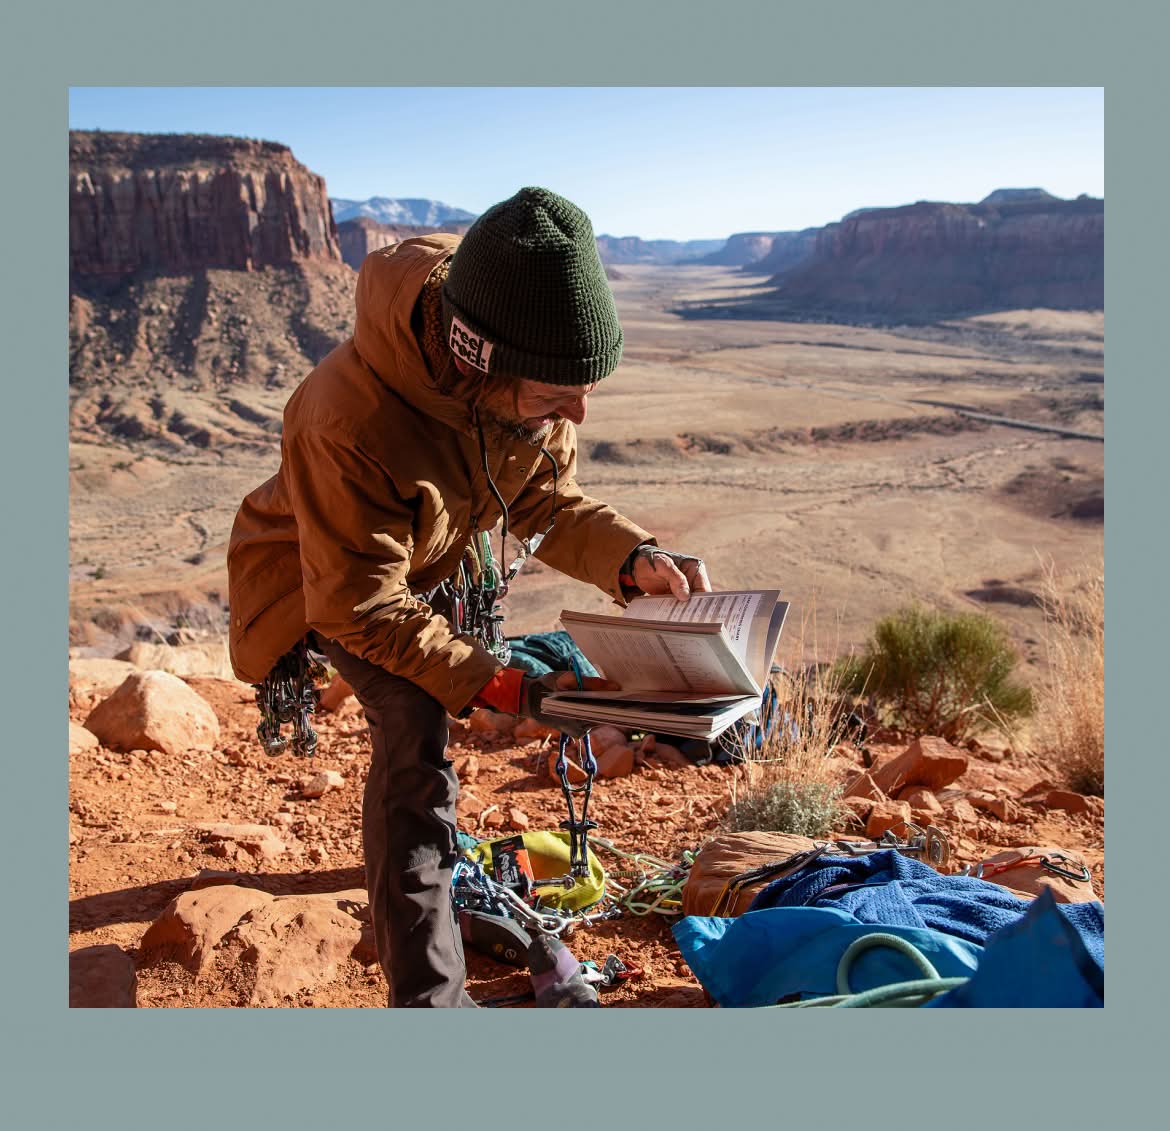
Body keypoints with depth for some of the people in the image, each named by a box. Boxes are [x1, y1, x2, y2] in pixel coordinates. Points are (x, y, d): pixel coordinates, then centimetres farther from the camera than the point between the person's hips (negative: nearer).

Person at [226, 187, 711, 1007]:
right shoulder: (354, 424, -45)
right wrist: (502, 688, -36)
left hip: (433, 559, 7)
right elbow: (362, 607, -34)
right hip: (329, 580, -6)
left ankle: (432, 859, 54)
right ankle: (429, 994, -12)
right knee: (418, 733, -24)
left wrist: (633, 558, -30)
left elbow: (547, 500, -11)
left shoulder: (533, 384, -26)